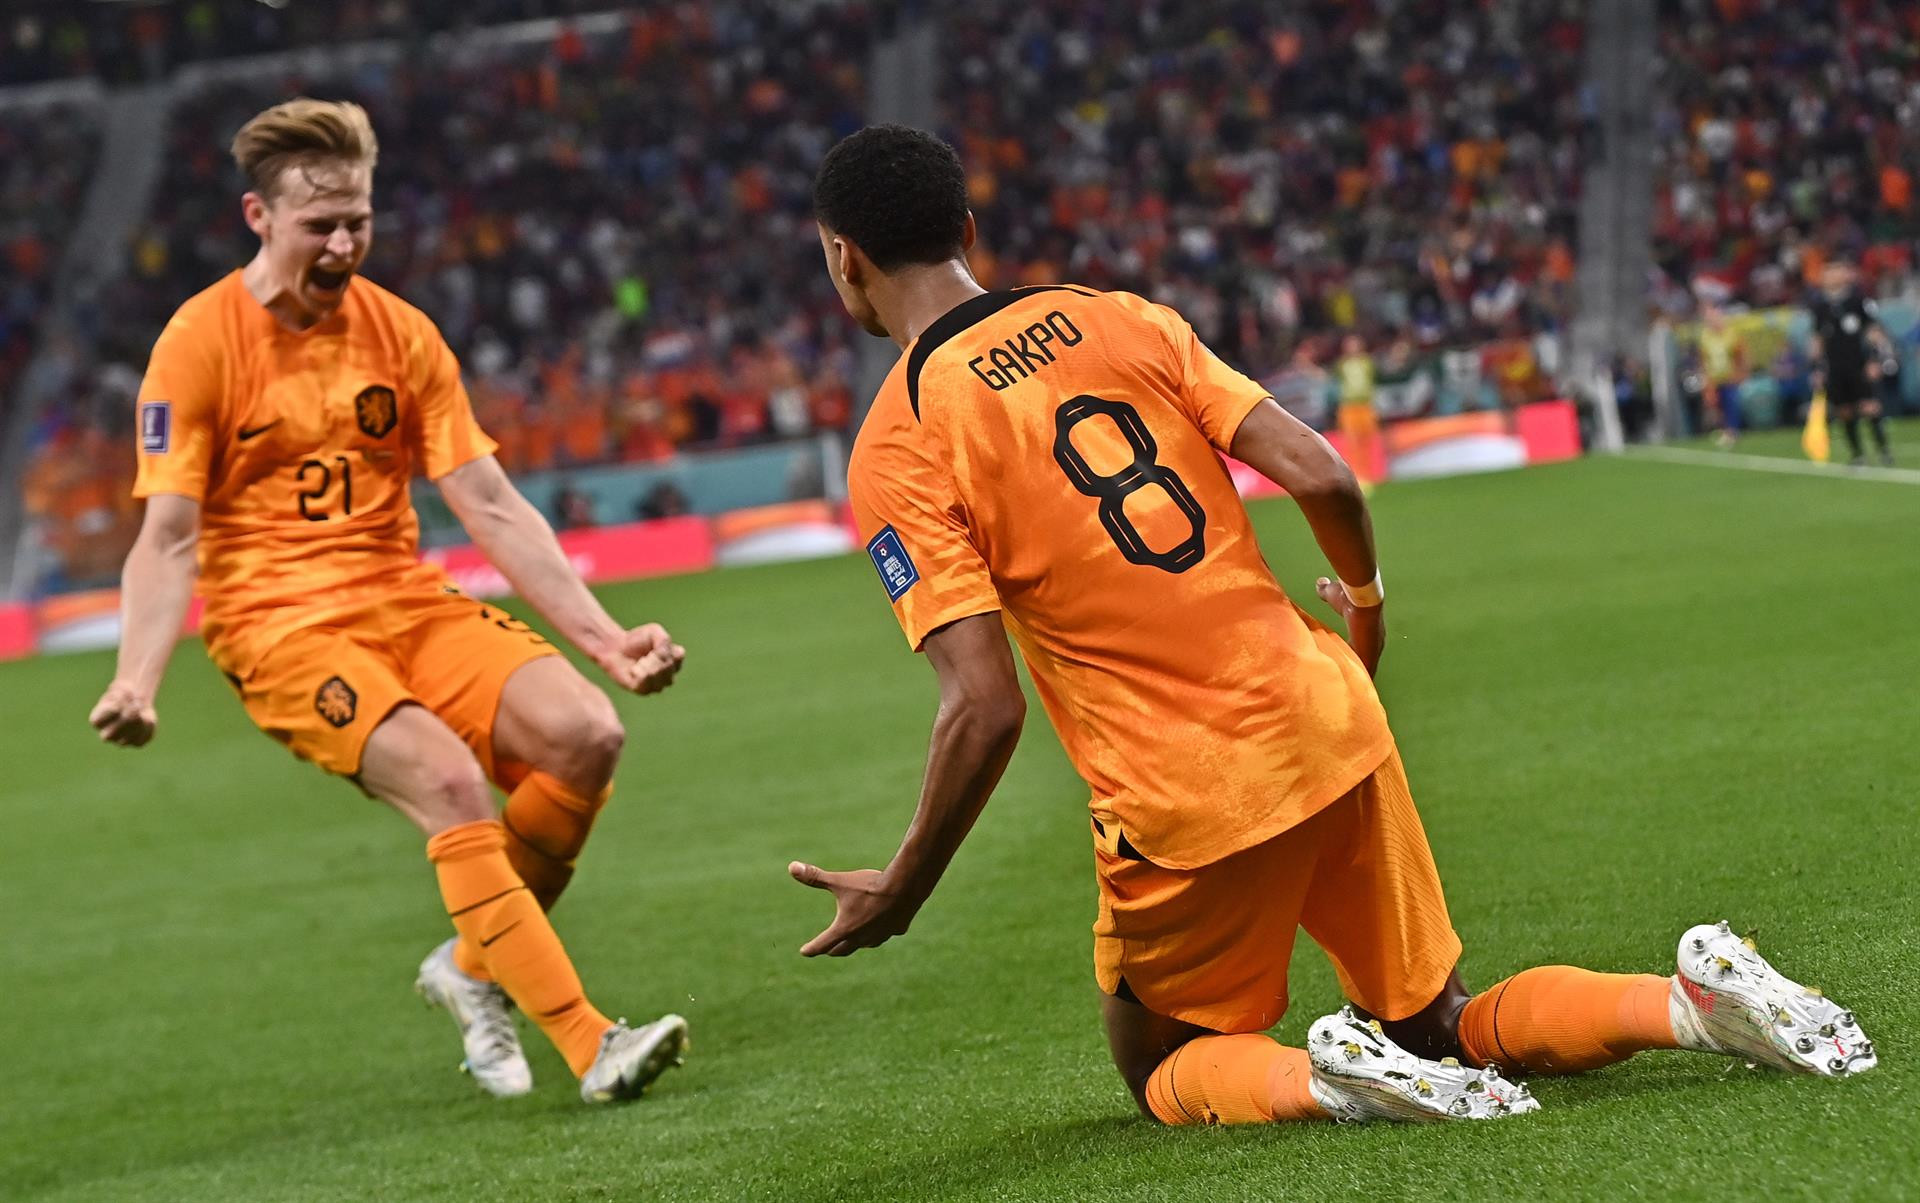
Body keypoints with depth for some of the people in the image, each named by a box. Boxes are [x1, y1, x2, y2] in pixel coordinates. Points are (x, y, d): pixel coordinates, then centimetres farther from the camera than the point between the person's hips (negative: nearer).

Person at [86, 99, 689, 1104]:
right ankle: (586, 1043, -29)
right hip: (276, 621, -5)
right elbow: (168, 539, -8)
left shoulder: (400, 334, 7)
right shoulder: (200, 342, -6)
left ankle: (476, 966, 3)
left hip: (407, 603, 5)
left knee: (585, 733, -18)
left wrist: (603, 636, -1)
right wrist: (136, 681, -25)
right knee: (448, 780, -29)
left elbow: (491, 509, 8)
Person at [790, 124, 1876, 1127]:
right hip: (1328, 719, 5)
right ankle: (1696, 1001, -2)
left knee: (1162, 1069, 18)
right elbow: (1321, 476, 0)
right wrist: (1367, 601, 21)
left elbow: (986, 710, -17)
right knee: (1444, 1030, 21)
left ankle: (1331, 1079, -12)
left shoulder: (895, 458, -9)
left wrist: (904, 890, -4)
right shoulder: (1115, 318, 5)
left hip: (1187, 803, -5)